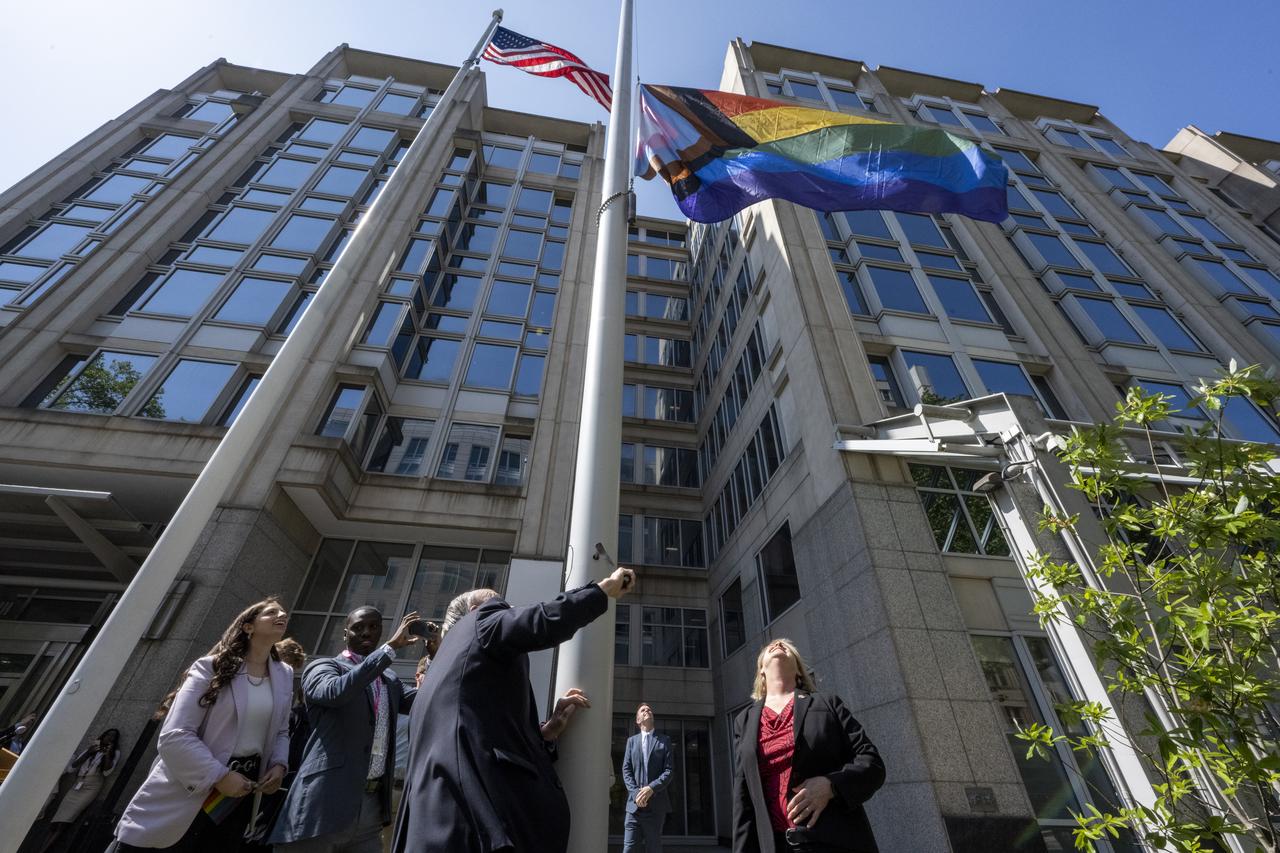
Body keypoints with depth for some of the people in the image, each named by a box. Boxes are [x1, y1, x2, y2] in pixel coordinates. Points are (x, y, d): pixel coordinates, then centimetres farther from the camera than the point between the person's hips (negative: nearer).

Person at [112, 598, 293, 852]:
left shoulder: (284, 675, 3)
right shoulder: (211, 667, -12)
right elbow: (175, 735, -16)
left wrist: (278, 764, -5)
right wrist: (218, 776, -20)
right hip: (190, 788, -4)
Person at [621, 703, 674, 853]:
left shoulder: (665, 740, 9)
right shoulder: (631, 740, 14)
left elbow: (669, 770, -1)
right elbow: (626, 770, 6)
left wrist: (651, 788, -15)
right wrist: (636, 793, -11)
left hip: (656, 804, -1)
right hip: (634, 804, 1)